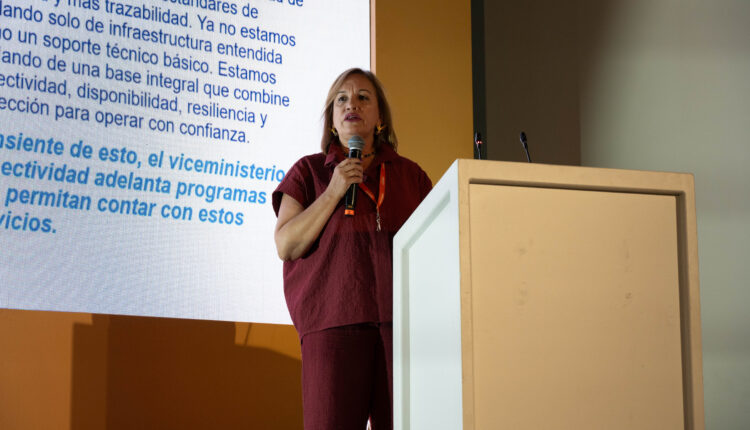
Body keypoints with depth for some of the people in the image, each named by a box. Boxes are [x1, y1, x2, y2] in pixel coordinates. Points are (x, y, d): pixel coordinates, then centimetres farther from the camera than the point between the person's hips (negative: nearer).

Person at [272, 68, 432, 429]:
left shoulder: (410, 175, 22)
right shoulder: (309, 172, 16)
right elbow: (286, 246, 5)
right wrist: (333, 192, -2)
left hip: (402, 316, 2)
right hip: (334, 318, -2)